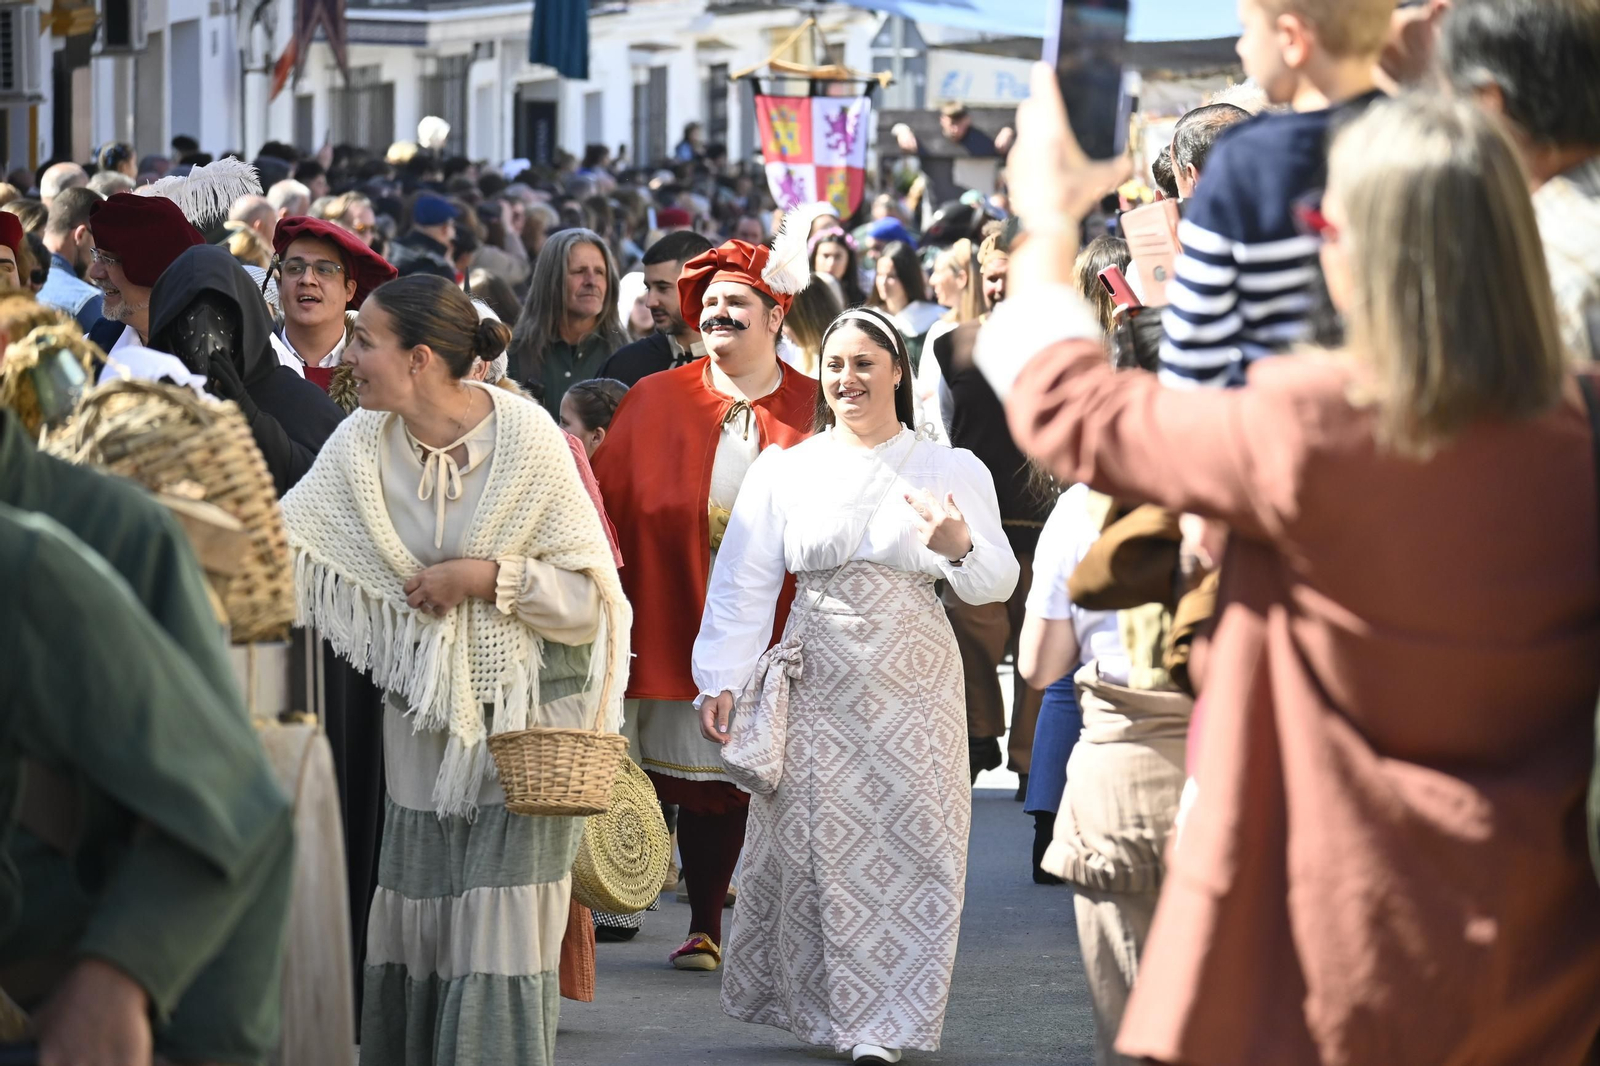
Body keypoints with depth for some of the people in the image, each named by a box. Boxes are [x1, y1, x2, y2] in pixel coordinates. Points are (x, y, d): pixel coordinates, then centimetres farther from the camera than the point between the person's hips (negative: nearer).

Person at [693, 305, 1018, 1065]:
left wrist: (960, 547, -19)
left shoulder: (952, 470, 5)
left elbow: (997, 584, 2)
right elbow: (743, 584, 4)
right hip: (816, 690, 1)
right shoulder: (783, 472, 6)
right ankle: (824, 1004, 15)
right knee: (817, 849, 1)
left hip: (914, 690, -1)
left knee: (908, 849, -4)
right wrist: (719, 681, -5)